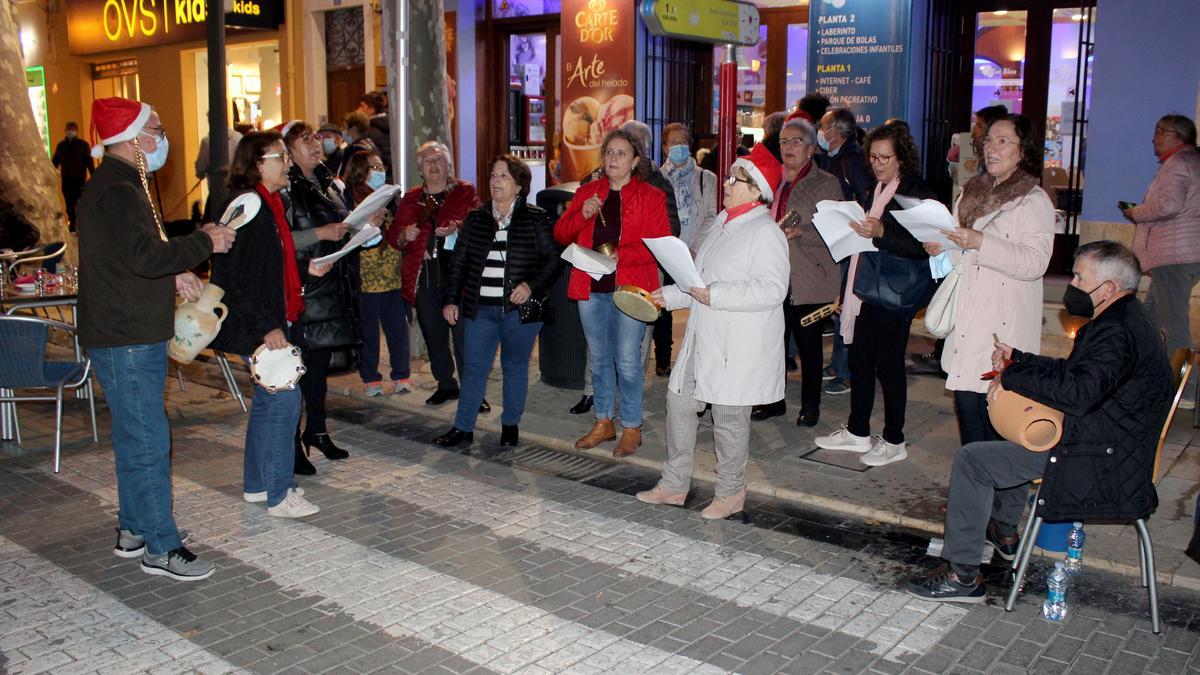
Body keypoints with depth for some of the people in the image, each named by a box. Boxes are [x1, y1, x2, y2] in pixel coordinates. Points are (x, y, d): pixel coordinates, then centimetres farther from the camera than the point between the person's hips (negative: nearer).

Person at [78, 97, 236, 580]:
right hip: (125, 340, -11)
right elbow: (146, 255, -29)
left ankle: (133, 529, 30)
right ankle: (160, 548, 2)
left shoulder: (121, 185, 16)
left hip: (135, 335, 11)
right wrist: (205, 242, -18)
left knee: (134, 437, 18)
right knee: (148, 441, -6)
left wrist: (174, 272, 11)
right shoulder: (116, 191, -18)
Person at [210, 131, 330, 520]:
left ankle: (255, 484, 29)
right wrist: (267, 326, -24)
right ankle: (279, 495, 3)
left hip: (271, 321, 11)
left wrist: (306, 269, 10)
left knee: (268, 400, 17)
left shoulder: (269, 203, 13)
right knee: (284, 398, -7)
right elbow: (234, 276, -22)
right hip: (255, 326, -11)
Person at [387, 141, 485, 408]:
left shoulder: (465, 192, 4)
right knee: (434, 336, 13)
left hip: (458, 276, -4)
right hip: (424, 280, 4)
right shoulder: (411, 199, 14)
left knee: (464, 336, -6)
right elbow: (392, 234, 13)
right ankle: (446, 385, 28)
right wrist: (404, 235, -9)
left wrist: (458, 229, -24)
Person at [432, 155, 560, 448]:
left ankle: (511, 425, 25)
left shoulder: (535, 218, -2)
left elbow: (552, 260, -3)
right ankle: (463, 428, 13)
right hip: (479, 308, 3)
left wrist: (530, 285, -17)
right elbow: (459, 262, 12)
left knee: (515, 366, 10)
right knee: (474, 368, 5)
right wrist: (451, 300, 7)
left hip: (520, 309, -3)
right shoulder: (475, 219, 9)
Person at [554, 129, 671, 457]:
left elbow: (659, 244, -10)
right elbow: (561, 234, 8)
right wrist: (583, 215, -11)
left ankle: (632, 427, 11)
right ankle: (604, 422, 26)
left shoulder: (650, 196, 0)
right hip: (591, 288, 5)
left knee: (627, 361, -3)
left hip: (629, 288, -4)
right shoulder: (587, 193, 13)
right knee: (598, 358, 13)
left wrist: (618, 255, -21)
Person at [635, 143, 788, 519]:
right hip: (704, 336, 9)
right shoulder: (724, 222, 15)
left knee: (728, 414, 2)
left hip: (739, 344, -9)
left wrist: (715, 295, -27)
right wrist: (669, 296, 14)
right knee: (679, 401, 11)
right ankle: (674, 485, 24)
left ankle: (731, 493, 20)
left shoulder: (765, 232, -14)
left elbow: (771, 289, -24)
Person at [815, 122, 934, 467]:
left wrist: (881, 232, -29)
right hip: (866, 291, 8)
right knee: (860, 361, 13)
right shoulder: (875, 191, 15)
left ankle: (894, 442, 13)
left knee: (889, 365, 0)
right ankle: (857, 433, 25)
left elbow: (921, 246, -19)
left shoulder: (916, 194, -10)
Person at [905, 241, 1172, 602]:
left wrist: (1012, 377, -24)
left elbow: (1078, 392, -36)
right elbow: (1071, 369, 19)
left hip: (1101, 459, -12)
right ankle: (1003, 531, 44)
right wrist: (1016, 360, 8)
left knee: (972, 460, -13)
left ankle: (963, 576, -6)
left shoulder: (1119, 332, -25)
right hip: (1103, 437, 12)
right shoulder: (1122, 319, 10)